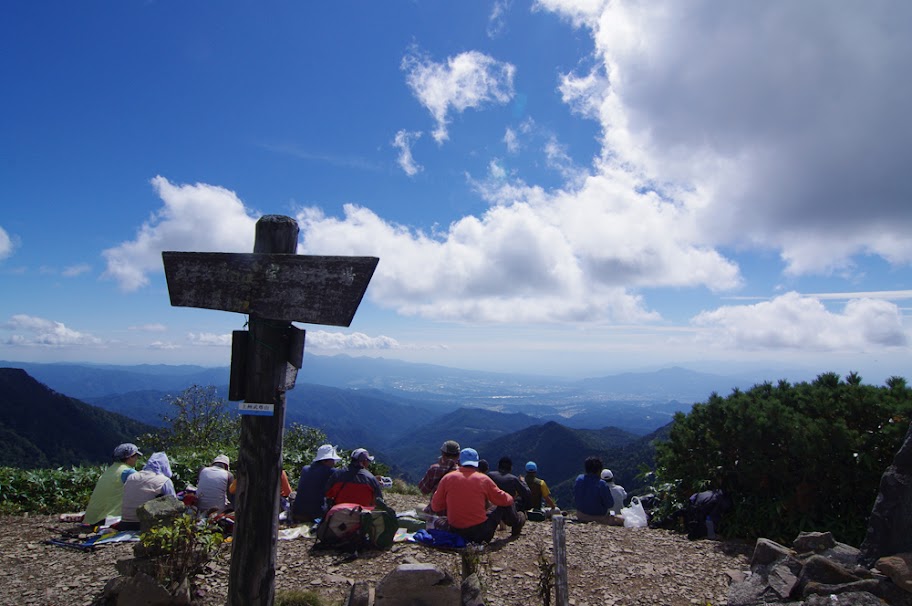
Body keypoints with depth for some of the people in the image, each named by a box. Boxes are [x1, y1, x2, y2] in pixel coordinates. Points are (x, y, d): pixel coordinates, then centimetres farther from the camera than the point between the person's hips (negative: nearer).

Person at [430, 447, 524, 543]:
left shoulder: (447, 478, -4)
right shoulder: (483, 479, -7)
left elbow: (435, 506, 1)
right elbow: (504, 500, 4)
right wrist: (510, 499, 28)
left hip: (455, 532, 3)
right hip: (481, 535, -2)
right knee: (503, 506, 18)